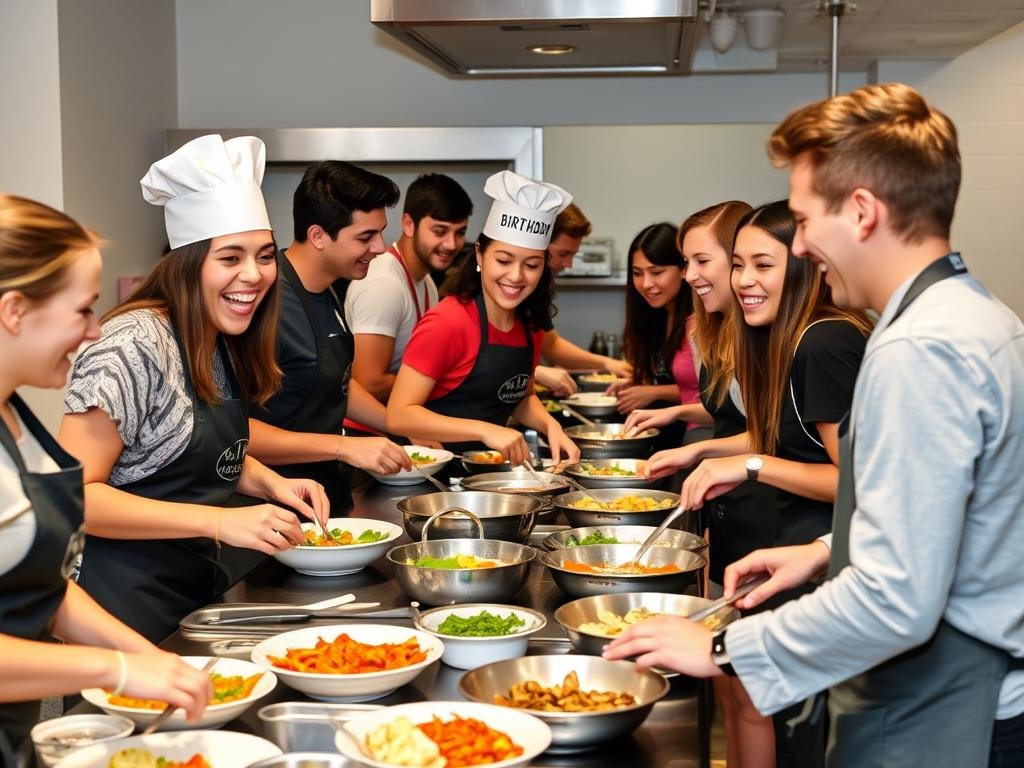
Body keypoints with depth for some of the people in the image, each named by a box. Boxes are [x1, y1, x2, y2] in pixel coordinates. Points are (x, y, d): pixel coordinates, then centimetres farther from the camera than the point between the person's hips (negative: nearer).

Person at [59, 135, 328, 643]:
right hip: (133, 607, -8)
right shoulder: (135, 345, -19)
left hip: (203, 594, 8)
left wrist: (270, 482, 0)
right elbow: (72, 493, -22)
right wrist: (217, 521, -27)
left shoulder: (227, 346, 5)